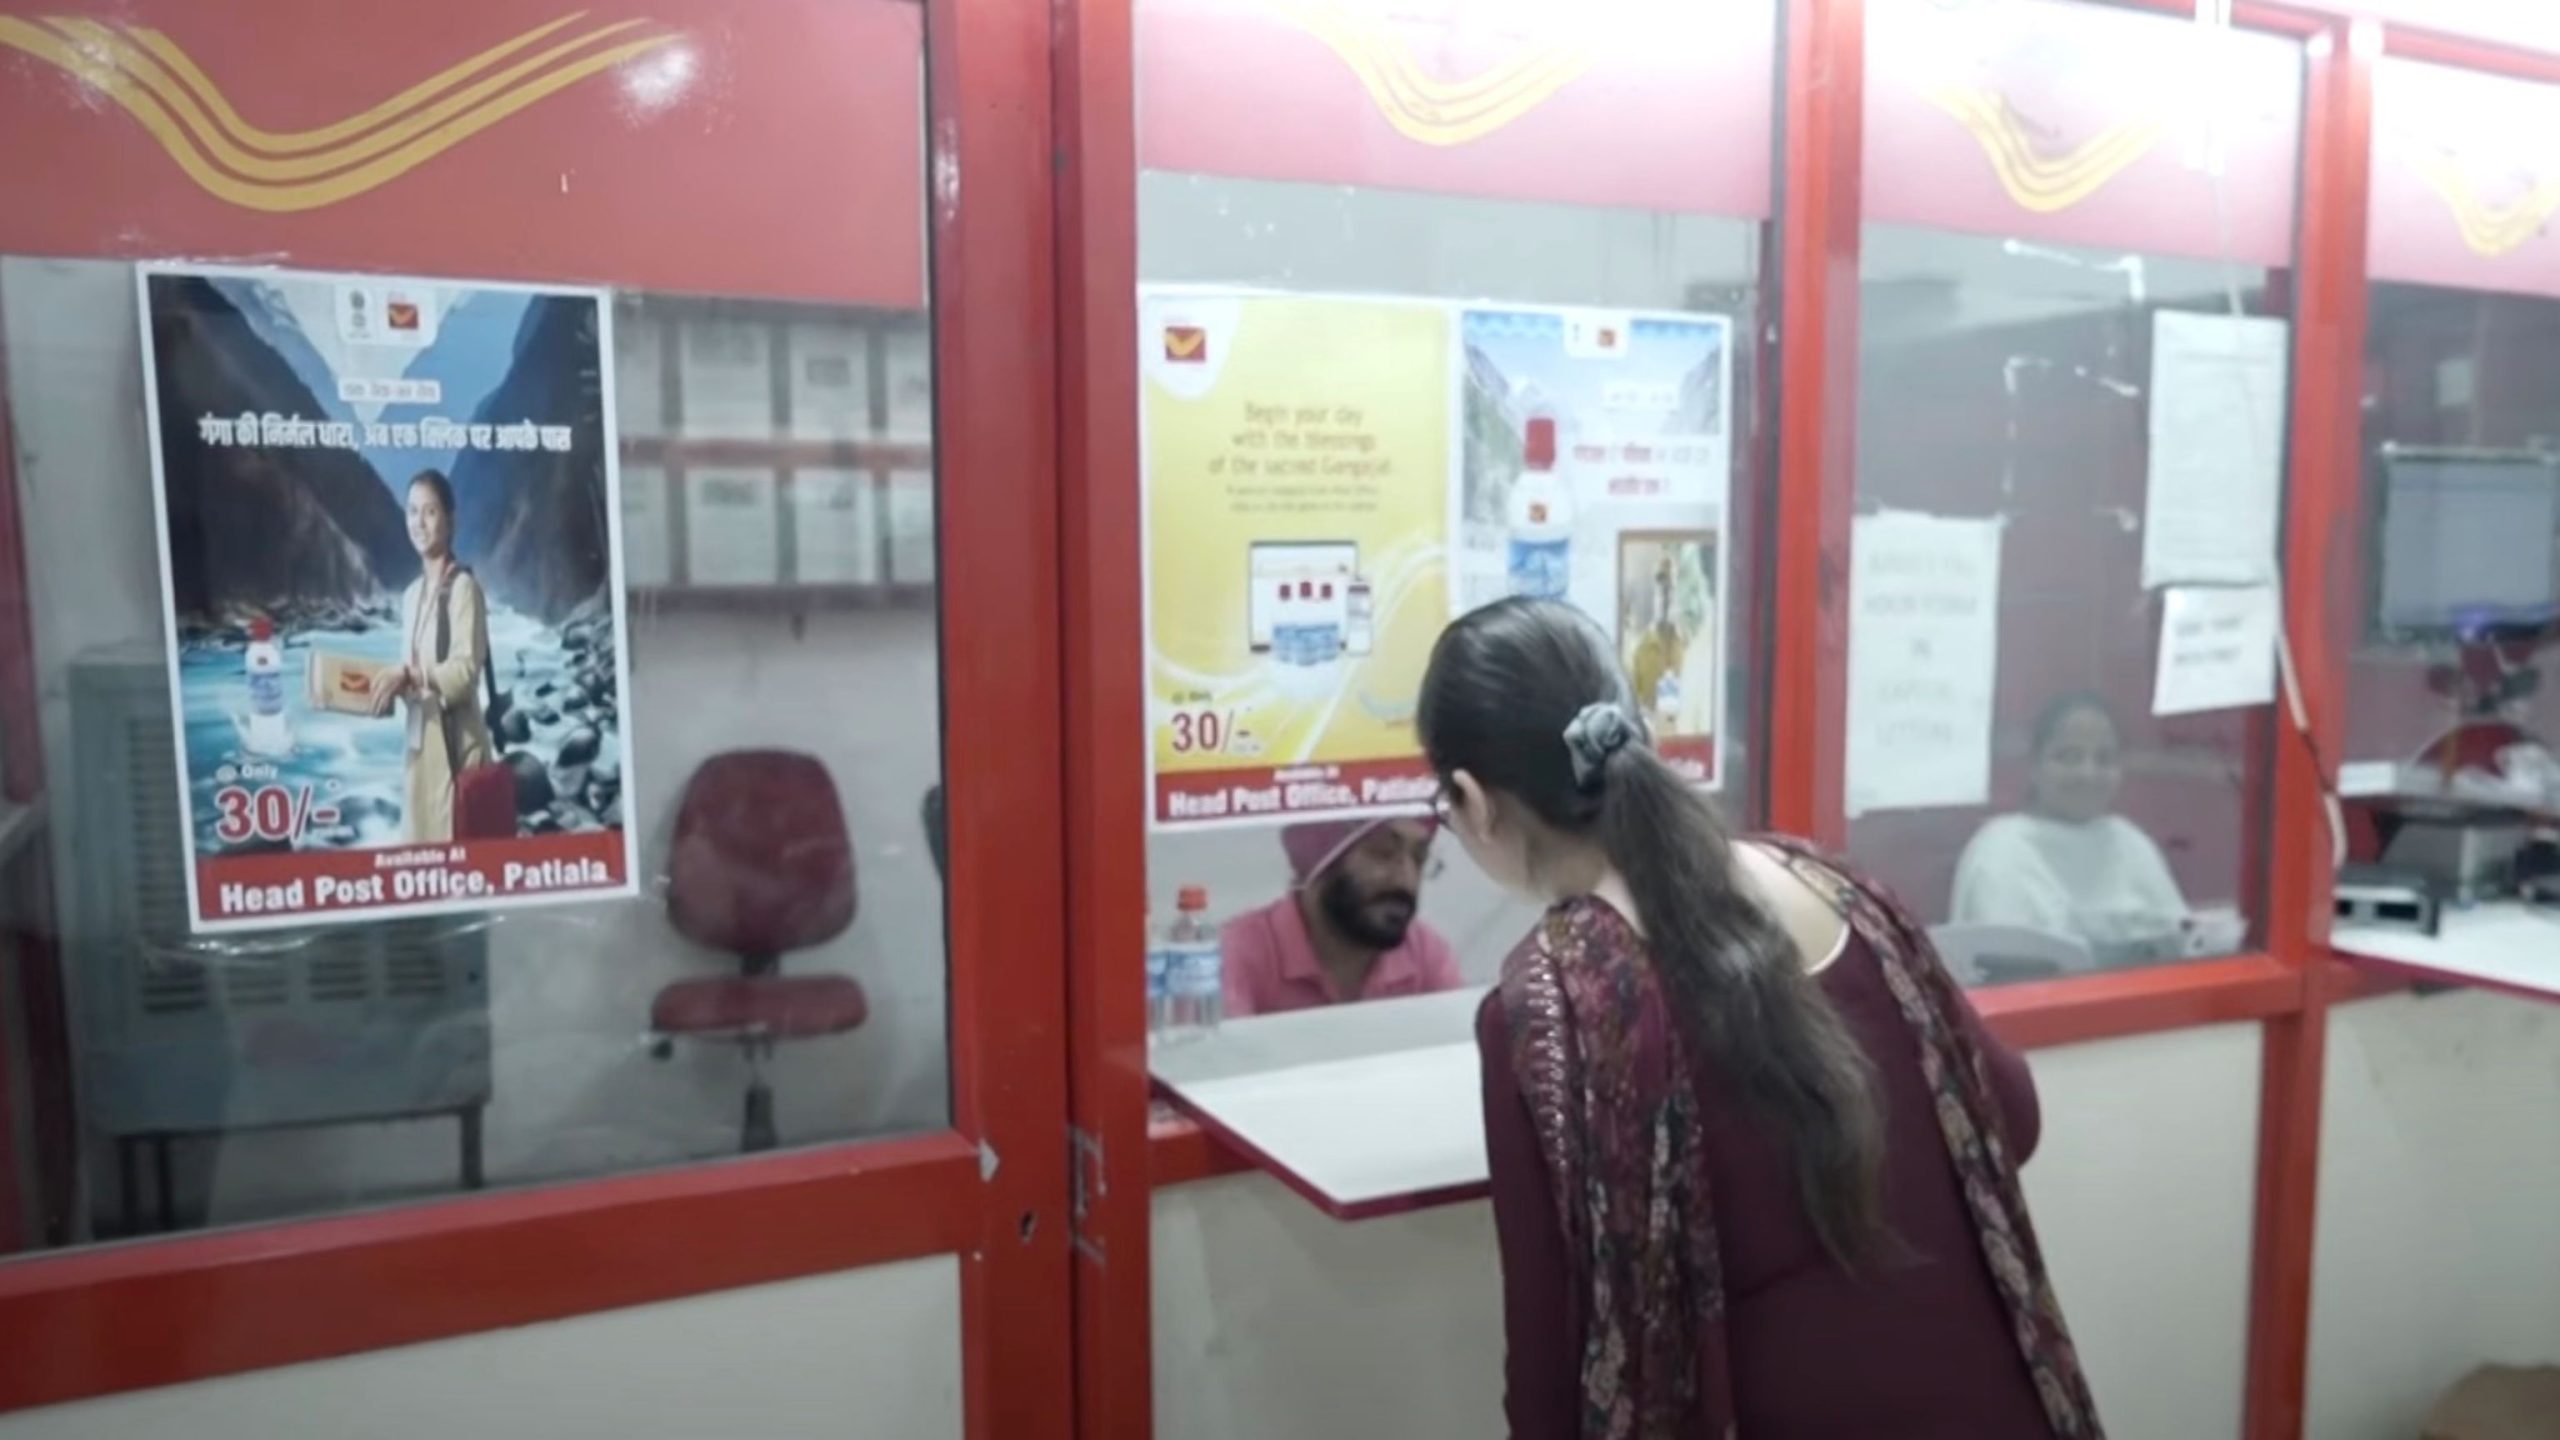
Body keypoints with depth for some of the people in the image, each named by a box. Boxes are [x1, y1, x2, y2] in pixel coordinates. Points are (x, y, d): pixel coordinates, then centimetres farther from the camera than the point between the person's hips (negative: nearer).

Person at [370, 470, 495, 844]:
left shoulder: (463, 587, -10)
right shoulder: (412, 595, 15)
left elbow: (465, 670, -16)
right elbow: (413, 671, 17)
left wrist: (409, 675, -25)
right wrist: (393, 684, -1)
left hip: (455, 740, -8)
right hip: (420, 741, 8)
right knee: (421, 840, 10)